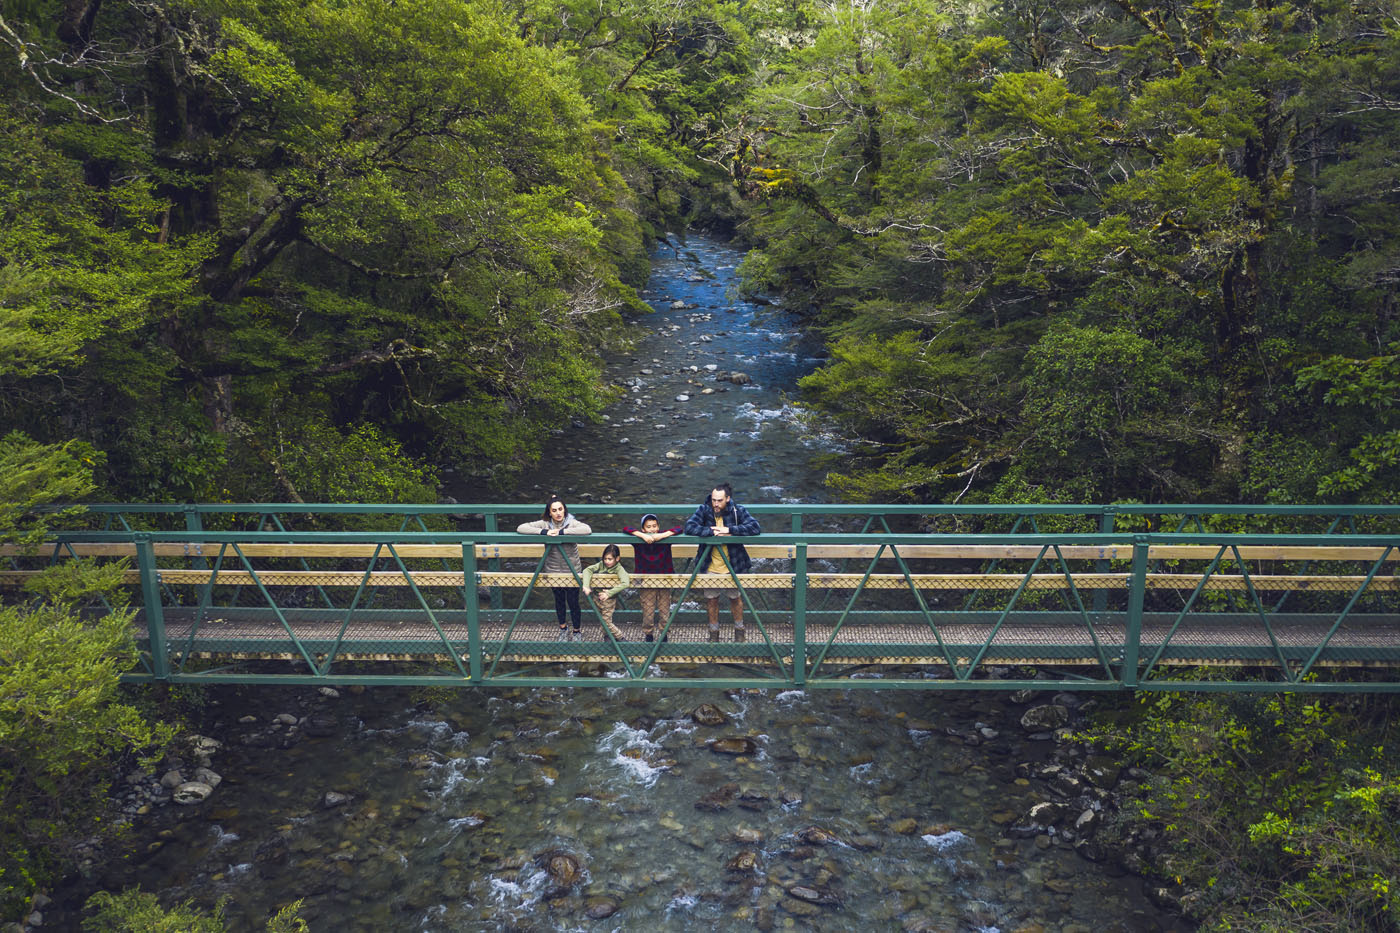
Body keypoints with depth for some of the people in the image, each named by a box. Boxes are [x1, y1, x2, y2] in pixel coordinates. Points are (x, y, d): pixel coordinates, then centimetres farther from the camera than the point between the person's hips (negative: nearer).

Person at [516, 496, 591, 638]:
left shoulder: (571, 523, -14)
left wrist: (562, 531, -32)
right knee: (559, 600, 19)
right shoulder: (544, 524, -9)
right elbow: (520, 528, -16)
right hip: (553, 570, 2)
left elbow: (587, 530, -34)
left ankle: (576, 630, 28)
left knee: (573, 602, 6)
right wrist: (544, 532, -28)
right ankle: (563, 626, 42)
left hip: (571, 571, -2)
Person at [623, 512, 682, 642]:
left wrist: (663, 535, -27)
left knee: (665, 613, 7)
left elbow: (679, 528, -13)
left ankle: (664, 636, 27)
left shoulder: (664, 537, -6)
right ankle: (648, 635, 23)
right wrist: (643, 535, -29)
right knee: (648, 613, 1)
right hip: (647, 581, -1)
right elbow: (625, 528, -17)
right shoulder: (639, 539, -8)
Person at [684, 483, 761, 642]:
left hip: (732, 567, -1)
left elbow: (754, 527, -20)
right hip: (710, 567, 1)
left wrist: (729, 530, -27)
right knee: (711, 599, 10)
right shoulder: (704, 510, -9)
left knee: (735, 598, 14)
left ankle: (739, 630, 35)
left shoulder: (738, 511, -10)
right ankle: (714, 633, 28)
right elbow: (689, 527, -18)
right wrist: (713, 532, -26)